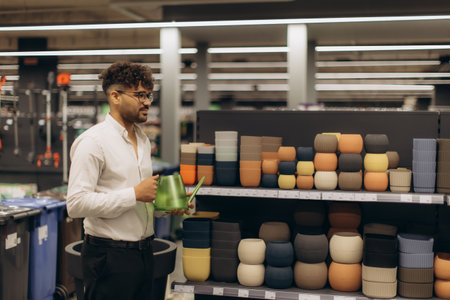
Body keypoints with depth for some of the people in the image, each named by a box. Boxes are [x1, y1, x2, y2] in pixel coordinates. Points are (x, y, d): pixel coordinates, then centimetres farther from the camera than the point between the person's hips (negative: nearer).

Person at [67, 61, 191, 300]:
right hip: (109, 255, -8)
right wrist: (135, 194, -22)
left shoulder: (143, 139, 14)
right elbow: (76, 204, -22)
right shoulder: (93, 141, -13)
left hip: (143, 251, 8)